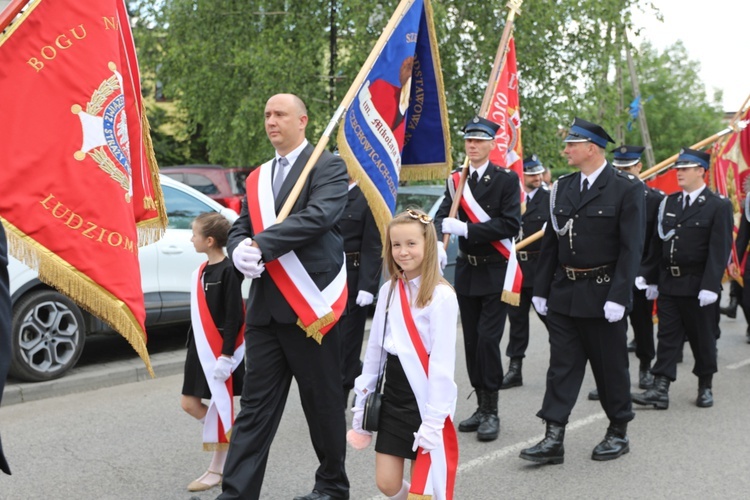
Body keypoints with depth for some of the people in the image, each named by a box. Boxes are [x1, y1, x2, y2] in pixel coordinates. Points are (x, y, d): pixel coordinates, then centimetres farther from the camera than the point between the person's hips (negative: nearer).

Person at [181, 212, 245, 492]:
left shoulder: (228, 271, -16)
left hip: (222, 350, -9)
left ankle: (217, 469, 11)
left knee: (220, 406, 1)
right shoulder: (201, 271, 10)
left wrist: (226, 354, -21)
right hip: (201, 349, 9)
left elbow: (234, 316, -19)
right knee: (190, 403, 9)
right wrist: (193, 347, 19)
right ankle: (229, 441, 26)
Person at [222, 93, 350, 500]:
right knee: (254, 406, 4)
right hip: (264, 307, 5)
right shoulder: (257, 178, 17)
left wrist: (260, 244, -20)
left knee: (323, 403, 8)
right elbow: (239, 230, 13)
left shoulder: (328, 167, -1)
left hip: (310, 303, -5)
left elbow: (317, 216, -18)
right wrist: (239, 251, -11)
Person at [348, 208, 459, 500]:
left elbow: (442, 363, -17)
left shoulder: (441, 296, -15)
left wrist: (433, 419, -19)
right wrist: (362, 404, 12)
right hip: (392, 399, 6)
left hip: (426, 402, -6)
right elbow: (375, 350, 10)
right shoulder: (388, 291, 6)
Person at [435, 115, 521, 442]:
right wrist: (441, 232, -24)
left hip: (495, 271, -5)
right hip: (466, 271, 5)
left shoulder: (506, 179, -5)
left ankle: (491, 412, 0)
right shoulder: (456, 180, 8)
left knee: (488, 338, -10)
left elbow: (511, 224, -15)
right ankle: (482, 406, 21)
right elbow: (443, 216, -1)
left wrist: (467, 229, -20)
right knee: (471, 340, 10)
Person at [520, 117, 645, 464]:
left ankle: (618, 433, 24)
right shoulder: (562, 187, 9)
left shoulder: (626, 188, -8)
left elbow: (631, 247, -12)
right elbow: (550, 241, 11)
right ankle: (553, 439, 5)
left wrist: (618, 297, -18)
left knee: (610, 366, 8)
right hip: (564, 293, 5)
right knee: (562, 366, 4)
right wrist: (541, 289, 8)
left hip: (601, 295, -5)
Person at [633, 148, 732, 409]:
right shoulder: (669, 203, 9)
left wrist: (710, 286, -19)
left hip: (698, 287, -4)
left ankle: (705, 387, 24)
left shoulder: (719, 206, -7)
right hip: (668, 284, 4)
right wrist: (650, 278, 7)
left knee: (703, 338, 9)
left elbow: (719, 250, -13)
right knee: (667, 337, 3)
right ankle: (660, 390, 1)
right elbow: (657, 243, 11)